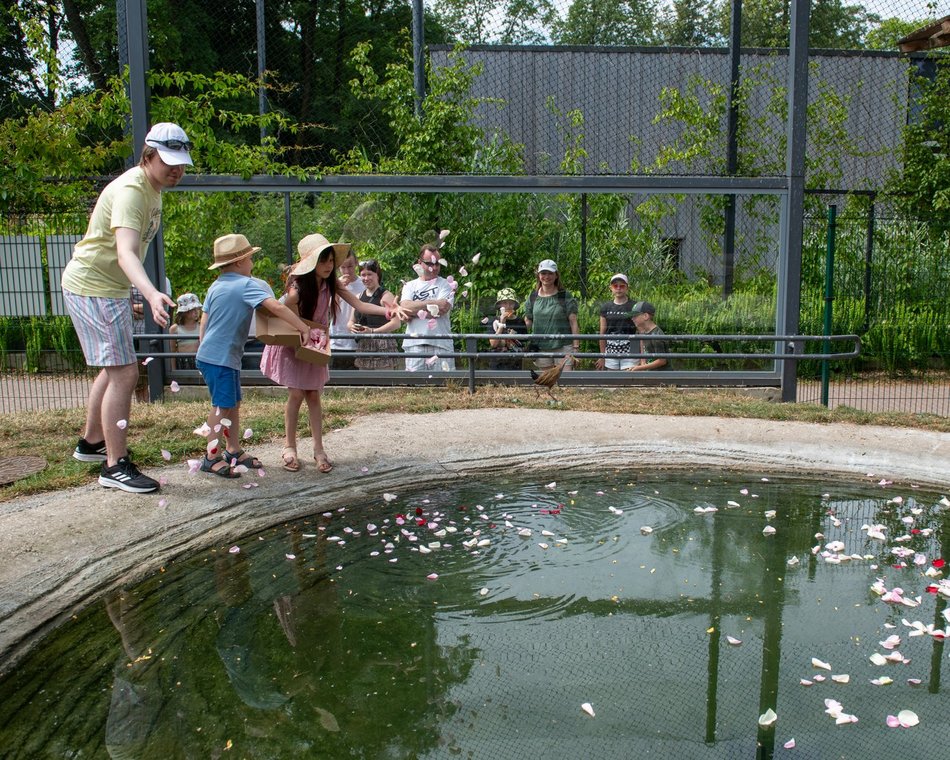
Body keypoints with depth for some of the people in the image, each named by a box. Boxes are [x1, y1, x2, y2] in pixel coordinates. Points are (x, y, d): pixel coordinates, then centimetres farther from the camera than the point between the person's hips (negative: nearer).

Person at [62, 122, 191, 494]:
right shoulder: (131, 191, -24)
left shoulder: (152, 188, 7)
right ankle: (115, 466, -6)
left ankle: (91, 442, 38)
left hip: (110, 287, 11)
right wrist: (152, 294, -55)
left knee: (114, 368, 21)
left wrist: (128, 292, 25)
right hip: (93, 286, -11)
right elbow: (126, 253, -39)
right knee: (124, 372, -13)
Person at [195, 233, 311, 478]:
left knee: (233, 403, 14)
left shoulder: (216, 286, 13)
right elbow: (277, 307, -24)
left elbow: (204, 322, 16)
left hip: (215, 354, 9)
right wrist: (303, 327, -22)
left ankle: (233, 451, 22)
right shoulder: (246, 285, -13)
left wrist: (204, 345, 23)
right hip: (220, 357, -9)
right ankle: (212, 457, 2)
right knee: (222, 405, -4)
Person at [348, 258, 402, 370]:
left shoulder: (386, 296, -4)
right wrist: (352, 327, -4)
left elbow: (396, 323, -13)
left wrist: (373, 331, -21)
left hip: (383, 348, -7)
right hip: (363, 347, 7)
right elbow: (351, 321, 21)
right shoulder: (359, 297, 16)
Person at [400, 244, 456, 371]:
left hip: (440, 343, -2)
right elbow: (405, 308, -2)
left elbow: (442, 309, -7)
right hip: (414, 343, 2)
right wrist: (432, 303, -6)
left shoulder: (445, 284, 9)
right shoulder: (410, 286, 16)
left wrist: (414, 309, -1)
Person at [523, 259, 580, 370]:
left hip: (563, 347, -3)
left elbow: (573, 323, -3)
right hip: (541, 348, 3)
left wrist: (576, 347, -9)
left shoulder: (565, 296, -1)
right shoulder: (533, 297, 9)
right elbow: (527, 322, 14)